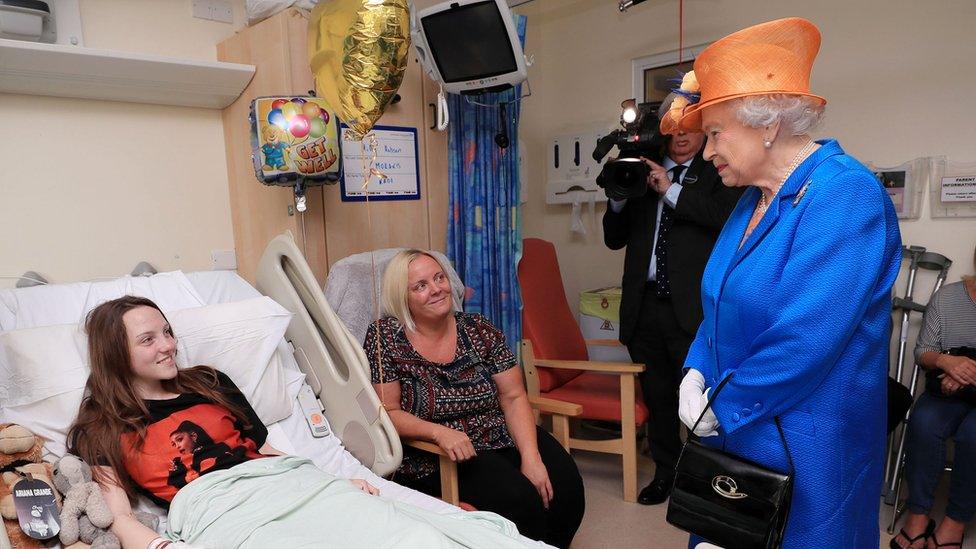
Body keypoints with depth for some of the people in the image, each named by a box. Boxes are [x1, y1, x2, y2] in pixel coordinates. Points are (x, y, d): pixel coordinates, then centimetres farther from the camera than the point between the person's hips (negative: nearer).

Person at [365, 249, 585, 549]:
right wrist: (439, 432, -25)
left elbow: (514, 397, -1)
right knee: (519, 499, -25)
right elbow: (387, 412, -8)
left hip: (501, 436, 4)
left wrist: (531, 456, -15)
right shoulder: (385, 337, -8)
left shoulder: (479, 330, 0)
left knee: (565, 485, -17)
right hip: (433, 456, -3)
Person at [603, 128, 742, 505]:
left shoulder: (718, 171, 5)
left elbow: (729, 215, -16)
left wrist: (672, 191, -12)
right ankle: (666, 473, 34)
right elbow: (614, 238, 14)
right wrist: (619, 196, -2)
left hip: (692, 307, -4)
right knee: (657, 397, 16)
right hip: (644, 305, 4)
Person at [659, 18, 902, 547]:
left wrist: (721, 406, -16)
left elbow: (805, 340, -27)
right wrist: (696, 374, -3)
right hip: (732, 427, 8)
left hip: (801, 445, -7)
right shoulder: (754, 197, 7)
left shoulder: (846, 195, -20)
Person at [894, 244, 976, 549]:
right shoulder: (946, 297, 2)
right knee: (924, 421, -30)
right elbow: (922, 351, 3)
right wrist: (944, 360, -19)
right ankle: (918, 514, -16)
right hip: (948, 390, 1)